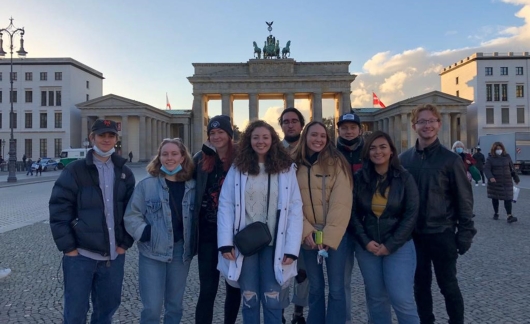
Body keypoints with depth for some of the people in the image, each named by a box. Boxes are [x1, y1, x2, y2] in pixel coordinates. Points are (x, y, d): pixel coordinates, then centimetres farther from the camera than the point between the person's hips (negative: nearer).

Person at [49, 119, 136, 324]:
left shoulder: (124, 173, 7)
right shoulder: (74, 170, -5)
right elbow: (59, 211, -7)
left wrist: (125, 244, 2)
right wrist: (68, 248, -10)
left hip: (114, 256, 3)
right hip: (80, 255, -3)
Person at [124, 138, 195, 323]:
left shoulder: (192, 186, 2)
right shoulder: (146, 185, -6)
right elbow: (131, 216, -4)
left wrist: (193, 242, 1)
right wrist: (145, 233, -15)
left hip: (181, 252, 3)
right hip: (153, 252, -2)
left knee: (175, 306, 18)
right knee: (152, 308, 2)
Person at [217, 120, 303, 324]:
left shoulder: (286, 169, -1)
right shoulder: (237, 168, 0)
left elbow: (295, 210, -4)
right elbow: (225, 206, -3)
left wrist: (291, 248, -10)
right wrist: (226, 242, -11)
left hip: (274, 244, 0)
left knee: (272, 299, 9)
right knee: (249, 298, 13)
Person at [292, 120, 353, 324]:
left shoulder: (336, 163, -4)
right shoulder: (295, 164, 3)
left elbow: (341, 203, -11)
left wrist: (329, 236, -17)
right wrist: (306, 231, -11)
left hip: (334, 234, -2)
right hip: (308, 234, 2)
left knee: (336, 288, 3)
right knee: (315, 287, 13)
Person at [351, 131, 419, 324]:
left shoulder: (404, 178, -4)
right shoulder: (359, 178, 0)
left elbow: (411, 215, -7)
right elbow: (353, 214, 2)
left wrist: (390, 245, -11)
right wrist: (365, 241, -9)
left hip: (399, 247, -2)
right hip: (367, 247, 2)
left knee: (402, 299, -3)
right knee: (376, 298, 12)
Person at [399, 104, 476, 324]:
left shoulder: (450, 159, -7)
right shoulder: (404, 159, 1)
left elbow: (464, 199, -4)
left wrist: (465, 233, -7)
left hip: (442, 234, -3)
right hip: (413, 234, 3)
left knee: (448, 285, 12)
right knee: (420, 285, 16)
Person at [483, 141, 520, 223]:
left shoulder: (507, 156, 5)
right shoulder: (490, 158, -3)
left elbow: (512, 168, 12)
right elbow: (486, 169, -12)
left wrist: (516, 178, 16)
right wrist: (490, 177, -29)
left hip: (507, 182, 1)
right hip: (494, 182, -1)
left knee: (508, 198, -6)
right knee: (495, 198, 9)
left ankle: (509, 216, -9)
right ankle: (496, 213, 24)